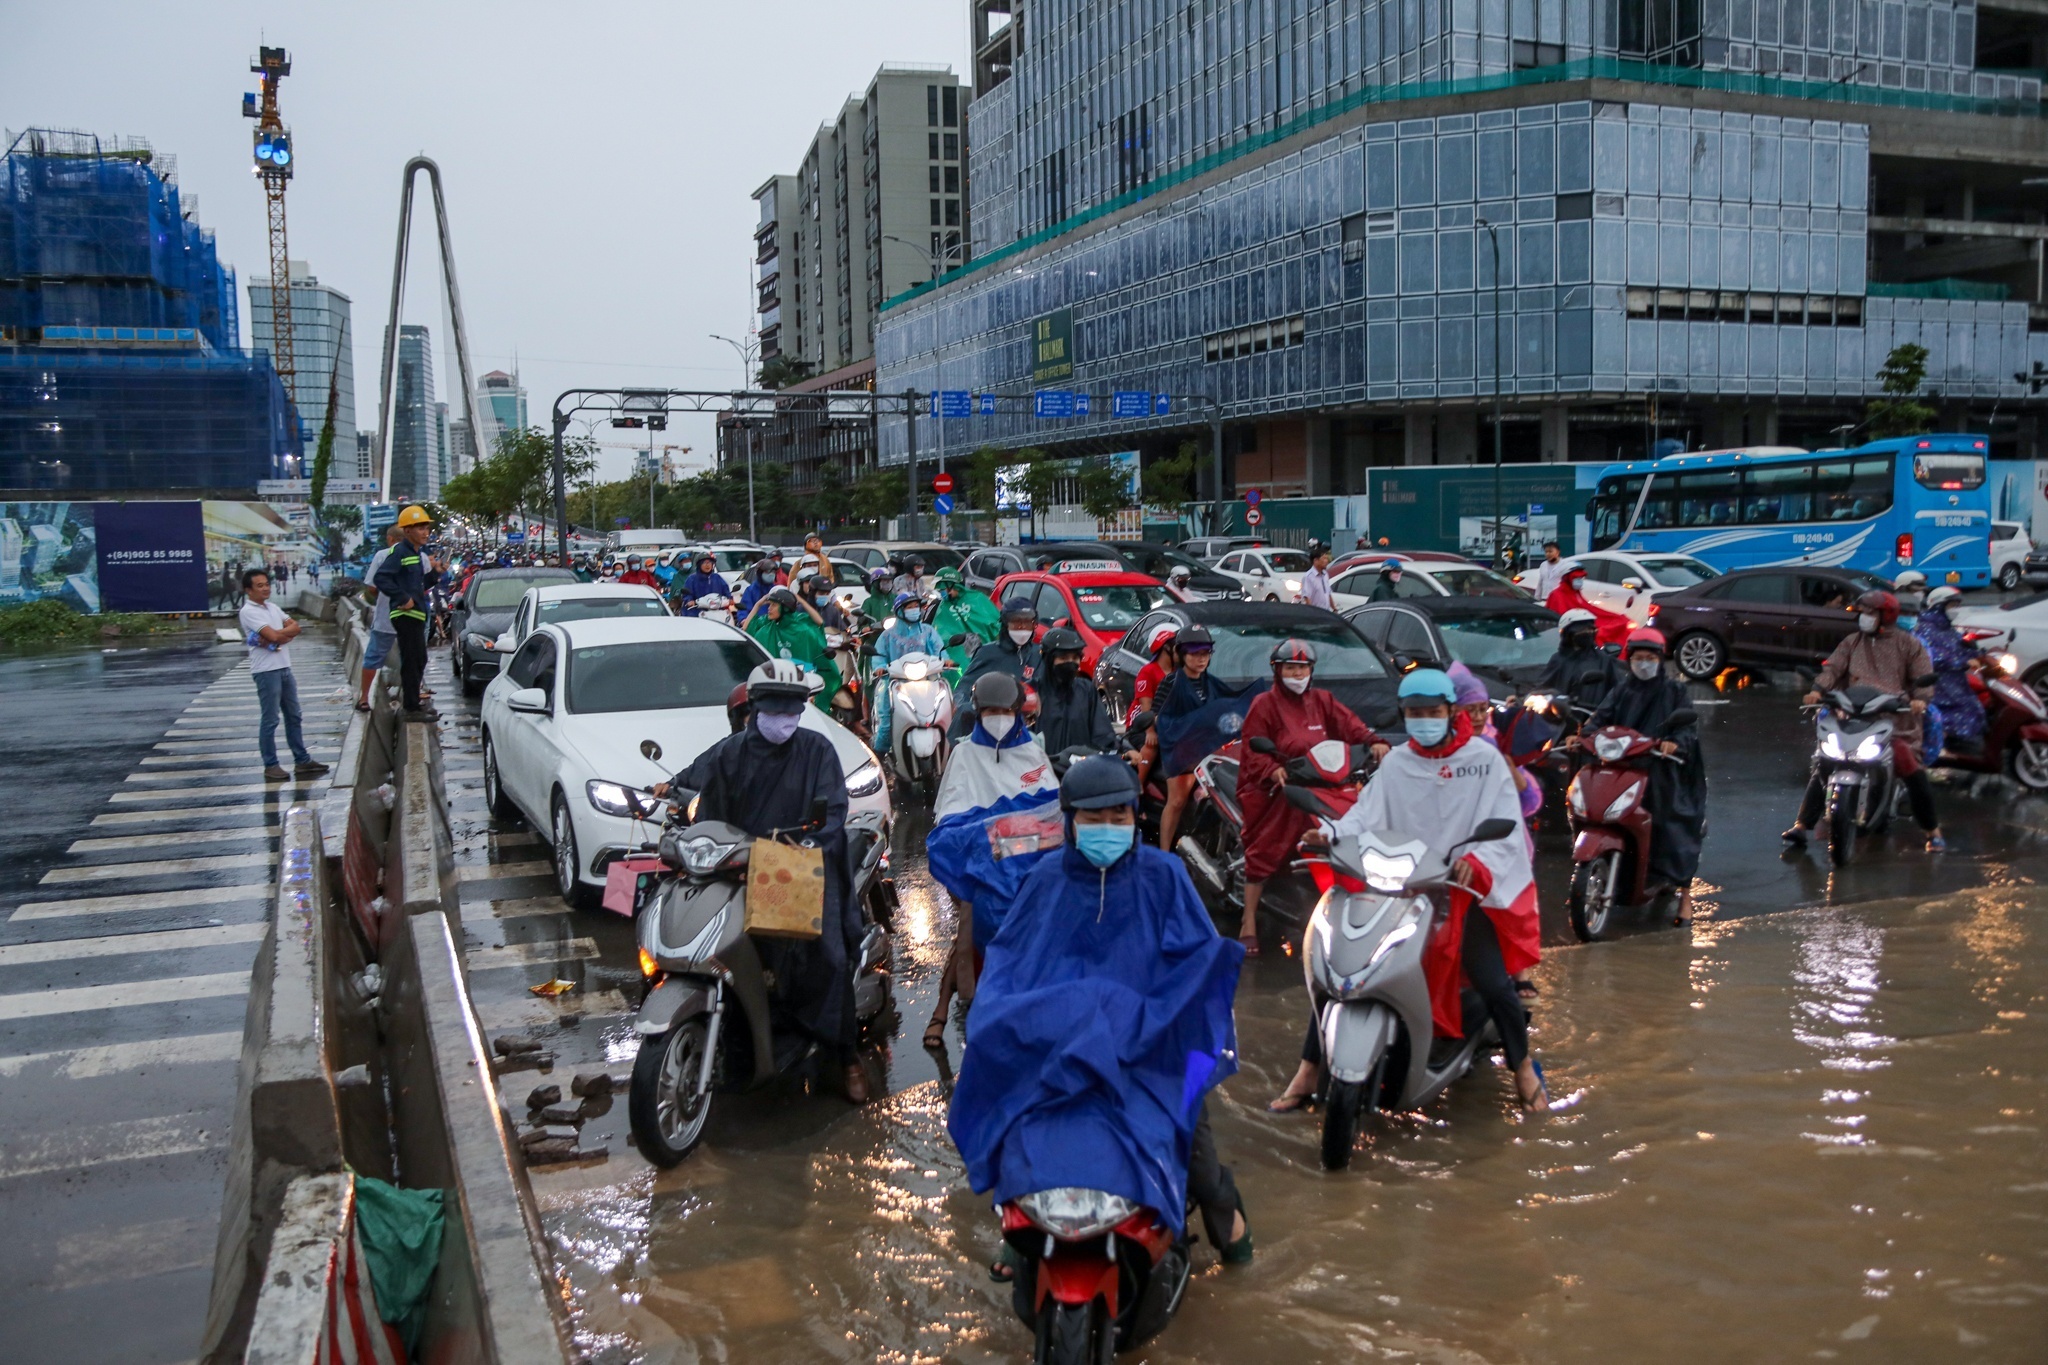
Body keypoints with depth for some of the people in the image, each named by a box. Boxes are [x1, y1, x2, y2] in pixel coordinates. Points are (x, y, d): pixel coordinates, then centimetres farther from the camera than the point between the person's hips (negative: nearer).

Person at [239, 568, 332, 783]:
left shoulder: (273, 607, 14)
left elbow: (295, 627, 5)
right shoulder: (248, 612, -10)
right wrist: (286, 631, -1)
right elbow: (273, 635, -19)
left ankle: (302, 761, 19)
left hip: (284, 667, 8)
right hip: (266, 670, -8)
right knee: (270, 720, -3)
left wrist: (278, 635, -11)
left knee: (294, 716, 12)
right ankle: (270, 766, 4)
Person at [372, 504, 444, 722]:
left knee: (419, 661, 17)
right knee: (411, 661, -7)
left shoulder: (419, 553, 15)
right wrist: (403, 598, -22)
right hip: (405, 614, -10)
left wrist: (435, 572, 4)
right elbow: (382, 578, -22)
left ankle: (414, 702, 29)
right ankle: (412, 708, -3)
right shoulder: (399, 552, -13)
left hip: (417, 614, 10)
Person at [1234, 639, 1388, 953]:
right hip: (1274, 788, -5)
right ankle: (1249, 925, 0)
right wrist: (1273, 771, -24)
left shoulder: (1322, 701, 15)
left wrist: (1375, 741, -15)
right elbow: (1253, 751, -6)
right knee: (1262, 853, -7)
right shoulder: (1264, 704, -1)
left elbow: (1349, 725, 3)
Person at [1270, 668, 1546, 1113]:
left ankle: (1523, 1067, 15)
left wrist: (1478, 860, -28)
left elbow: (1506, 826, -8)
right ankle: (1307, 1072, 3)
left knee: (1493, 983, -15)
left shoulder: (1484, 759, 0)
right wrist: (1331, 835, -26)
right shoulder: (1396, 764, 8)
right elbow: (1366, 814, -5)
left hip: (1465, 889, -2)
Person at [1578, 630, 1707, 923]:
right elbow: (1603, 716, 1)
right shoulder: (1623, 690, 14)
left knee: (1673, 832, -6)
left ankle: (1685, 896, 0)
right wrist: (1583, 735, -18)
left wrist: (1675, 741, -29)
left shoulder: (1674, 689, 4)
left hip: (1663, 770, -3)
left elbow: (1687, 722, -8)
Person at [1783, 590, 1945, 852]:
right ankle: (1801, 825, -8)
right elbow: (1833, 667, 5)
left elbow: (1923, 676, 3)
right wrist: (1818, 689, -14)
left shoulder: (1907, 645, 9)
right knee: (1823, 767, -8)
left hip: (1894, 721, -2)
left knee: (1914, 773, -10)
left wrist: (1920, 698, -18)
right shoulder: (1852, 643, 17)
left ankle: (1933, 831, 9)